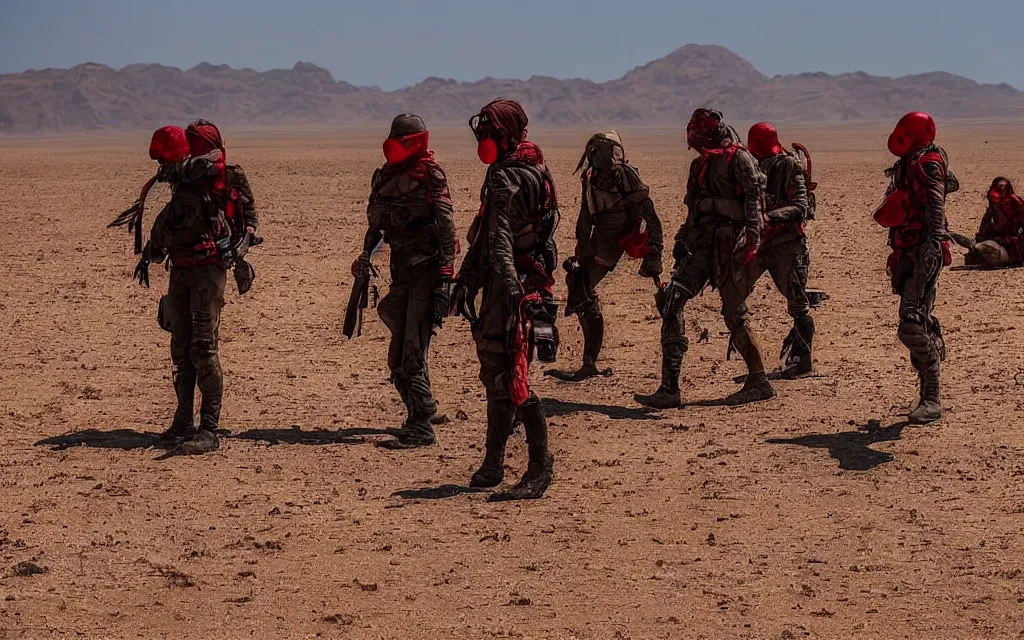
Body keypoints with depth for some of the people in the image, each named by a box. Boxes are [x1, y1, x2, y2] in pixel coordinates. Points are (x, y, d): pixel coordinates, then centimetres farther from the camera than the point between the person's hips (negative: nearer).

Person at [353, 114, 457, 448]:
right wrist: (365, 256, 8)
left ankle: (420, 427, -5)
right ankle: (419, 412, 25)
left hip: (427, 272, -8)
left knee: (412, 354, -10)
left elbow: (446, 226, -12)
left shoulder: (430, 176, -8)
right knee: (398, 358, 11)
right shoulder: (385, 177, 13)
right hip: (401, 271, 8)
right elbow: (377, 222, 22)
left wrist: (445, 277, -18)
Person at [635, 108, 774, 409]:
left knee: (734, 314, -4)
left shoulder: (739, 158, -1)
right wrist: (682, 241, 19)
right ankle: (669, 388, -10)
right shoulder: (700, 165, 22)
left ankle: (759, 382, 13)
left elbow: (754, 197, -12)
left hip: (728, 245, -7)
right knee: (671, 298, -8)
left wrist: (750, 236, -24)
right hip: (702, 245, 7)